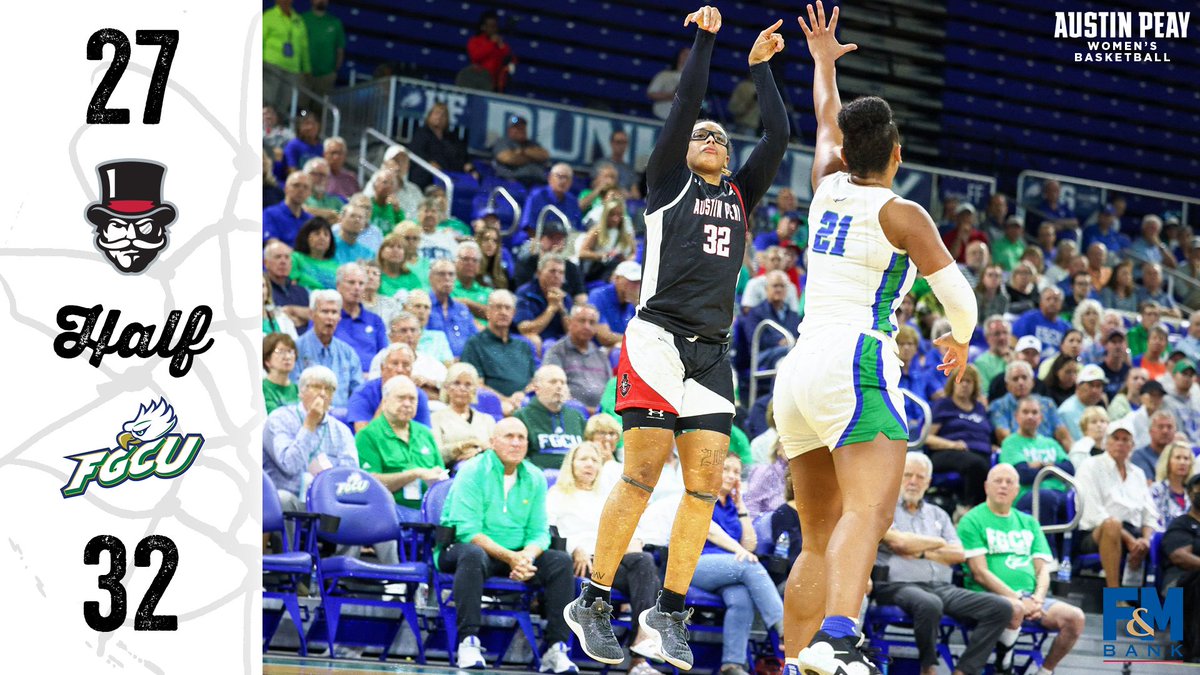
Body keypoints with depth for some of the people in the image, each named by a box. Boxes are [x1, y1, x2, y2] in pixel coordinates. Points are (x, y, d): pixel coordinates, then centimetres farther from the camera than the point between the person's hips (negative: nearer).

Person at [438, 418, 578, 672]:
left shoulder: (535, 478, 7)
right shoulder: (473, 472, -10)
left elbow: (539, 532, 3)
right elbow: (468, 531, -17)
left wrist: (527, 556, -21)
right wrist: (509, 557, -26)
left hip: (516, 555, 5)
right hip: (461, 547, -5)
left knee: (561, 561, -16)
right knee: (473, 555, -39)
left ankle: (556, 649, -18)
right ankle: (468, 642, -39)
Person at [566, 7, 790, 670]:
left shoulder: (740, 196, 21)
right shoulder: (668, 183, 9)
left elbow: (778, 134, 14)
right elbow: (685, 105, 0)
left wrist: (759, 64, 17)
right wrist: (705, 36, 4)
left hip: (712, 352, 5)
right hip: (658, 337, -5)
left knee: (704, 482, -3)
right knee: (642, 474, -11)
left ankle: (669, 611, 5)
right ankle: (593, 601, -2)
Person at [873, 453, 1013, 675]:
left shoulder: (938, 515, 26)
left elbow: (958, 554, 14)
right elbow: (898, 541, -10)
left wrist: (921, 552, -1)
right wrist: (938, 543, 7)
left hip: (943, 588, 6)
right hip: (899, 586, -6)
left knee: (1001, 607, -17)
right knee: (929, 604, -43)